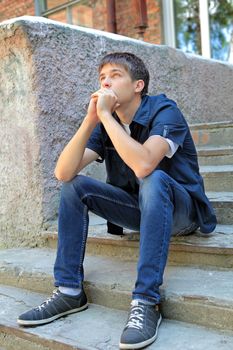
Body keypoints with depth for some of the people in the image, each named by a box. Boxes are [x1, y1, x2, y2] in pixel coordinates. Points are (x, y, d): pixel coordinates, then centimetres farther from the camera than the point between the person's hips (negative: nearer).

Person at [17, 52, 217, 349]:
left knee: (153, 180, -36)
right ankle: (70, 291, -5)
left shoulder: (164, 111, -17)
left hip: (181, 209, -5)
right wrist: (91, 118, -23)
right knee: (74, 186, -8)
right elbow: (63, 173, -14)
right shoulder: (105, 123, -1)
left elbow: (143, 165, -38)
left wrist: (105, 114, -30)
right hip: (138, 207, 6)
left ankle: (146, 302, -33)